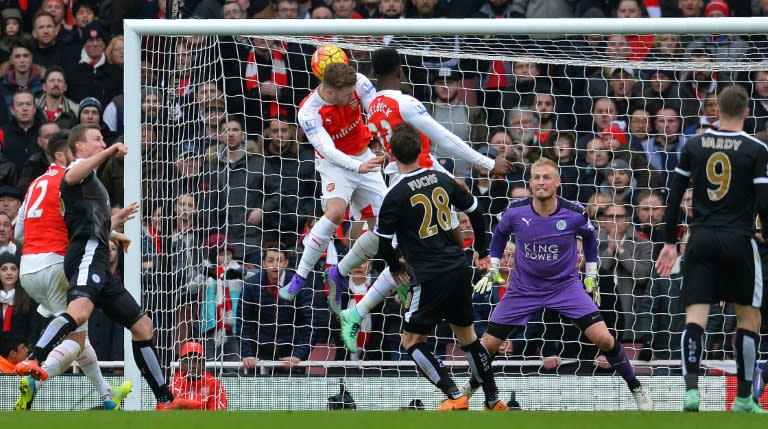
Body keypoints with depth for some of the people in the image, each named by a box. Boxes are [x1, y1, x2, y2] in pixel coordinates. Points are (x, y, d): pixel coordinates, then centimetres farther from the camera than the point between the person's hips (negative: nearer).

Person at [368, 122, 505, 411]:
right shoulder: (442, 180, 4)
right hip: (460, 269, 6)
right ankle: (493, 401, 23)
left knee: (411, 341, 6)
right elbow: (476, 211, 15)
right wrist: (482, 252, 29)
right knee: (467, 336, 19)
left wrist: (395, 267, 14)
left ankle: (455, 397, -5)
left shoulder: (396, 195, -12)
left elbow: (383, 243, -8)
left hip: (431, 278, -6)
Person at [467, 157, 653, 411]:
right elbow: (500, 233, 10)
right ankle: (469, 389, 29)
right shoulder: (516, 211, -15)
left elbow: (589, 236, 7)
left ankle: (636, 389, 2)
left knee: (603, 338, -16)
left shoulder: (574, 213, -16)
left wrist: (592, 275, 9)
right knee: (488, 345, 0)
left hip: (566, 286, -1)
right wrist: (493, 269, 7)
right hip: (523, 289, 1)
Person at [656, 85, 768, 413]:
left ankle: (691, 389, -20)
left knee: (695, 316, -1)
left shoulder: (694, 146, 6)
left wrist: (670, 242, 14)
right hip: (738, 240, -2)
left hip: (701, 239, 2)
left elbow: (674, 197, 7)